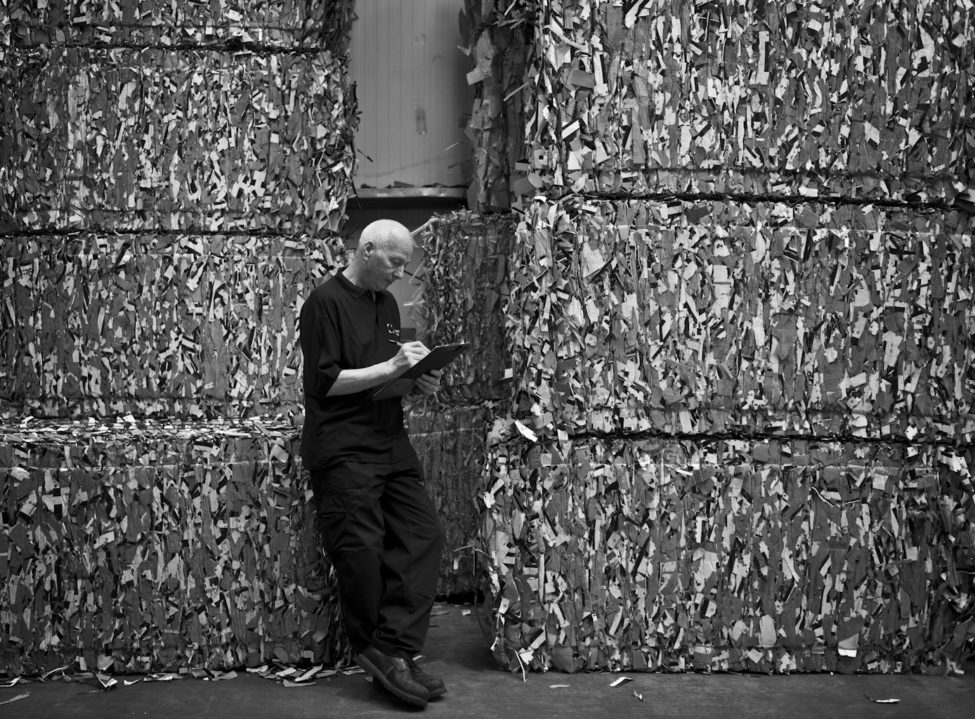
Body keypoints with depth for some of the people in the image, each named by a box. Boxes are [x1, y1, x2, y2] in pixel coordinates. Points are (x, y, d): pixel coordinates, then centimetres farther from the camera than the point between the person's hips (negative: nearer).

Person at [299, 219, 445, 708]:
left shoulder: (387, 304, 17)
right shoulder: (325, 303, -8)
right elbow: (324, 382, -14)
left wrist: (420, 381, 6)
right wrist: (392, 367, -17)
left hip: (391, 443, 8)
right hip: (343, 450, -8)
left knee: (423, 535, -3)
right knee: (361, 550, -5)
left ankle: (393, 651, -2)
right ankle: (377, 651, 12)